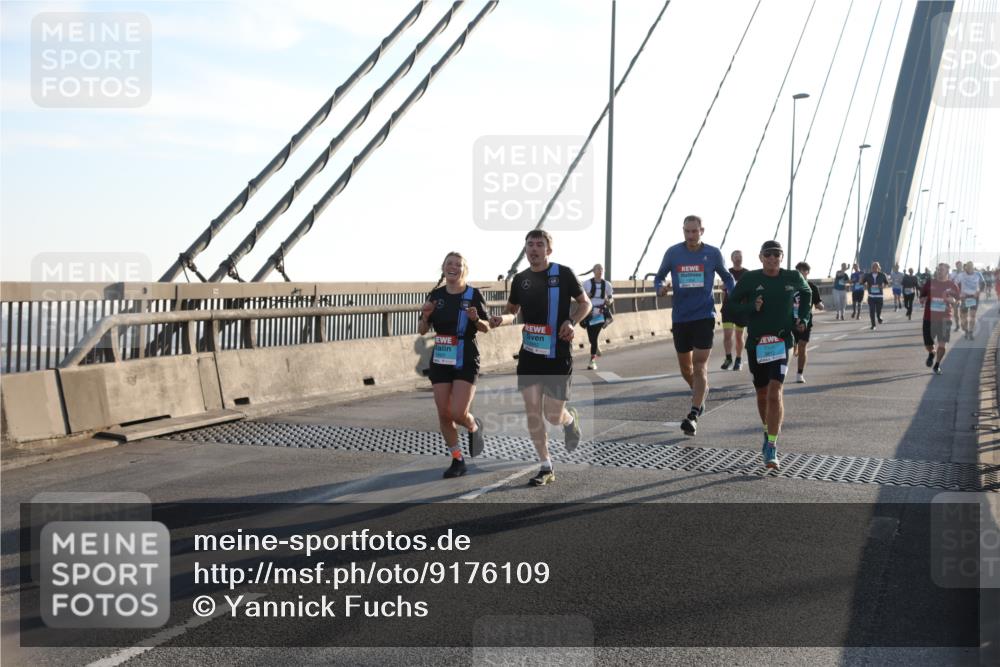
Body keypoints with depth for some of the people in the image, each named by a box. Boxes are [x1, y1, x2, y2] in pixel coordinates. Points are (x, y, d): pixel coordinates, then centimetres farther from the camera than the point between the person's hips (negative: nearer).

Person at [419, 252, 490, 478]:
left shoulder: (473, 295, -6)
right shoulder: (436, 295, 3)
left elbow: (486, 328, 1)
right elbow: (422, 330, 6)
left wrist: (476, 319, -20)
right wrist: (425, 316, -14)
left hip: (466, 361, -4)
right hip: (440, 361, 4)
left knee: (459, 413, -12)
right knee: (444, 414, 3)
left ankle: (474, 427, 24)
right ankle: (457, 460, 17)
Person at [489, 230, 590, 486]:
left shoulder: (563, 273, -6)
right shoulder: (520, 279, 6)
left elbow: (585, 303, 4)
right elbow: (512, 311, 18)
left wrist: (572, 322, -15)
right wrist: (501, 319, -5)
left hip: (558, 354, -4)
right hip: (529, 354, 4)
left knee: (553, 416, -2)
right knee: (532, 412, -1)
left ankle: (571, 418, 36)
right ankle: (546, 468, 11)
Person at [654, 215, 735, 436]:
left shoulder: (713, 253, -1)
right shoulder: (673, 253, 0)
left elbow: (726, 277, 13)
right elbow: (659, 277, 11)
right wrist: (660, 288, -12)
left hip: (704, 316, -3)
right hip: (680, 317, 3)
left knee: (700, 366, -11)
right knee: (685, 367, 13)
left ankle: (693, 416, -14)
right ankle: (700, 394, 41)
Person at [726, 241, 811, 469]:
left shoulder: (793, 278, 1)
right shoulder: (750, 279, -3)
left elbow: (806, 294, 22)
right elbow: (732, 303, 4)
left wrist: (804, 319, 10)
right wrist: (751, 307, -14)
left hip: (781, 342, -1)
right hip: (756, 343, 1)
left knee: (775, 392, -15)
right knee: (762, 393, 14)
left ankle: (771, 448, -14)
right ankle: (768, 432, 41)